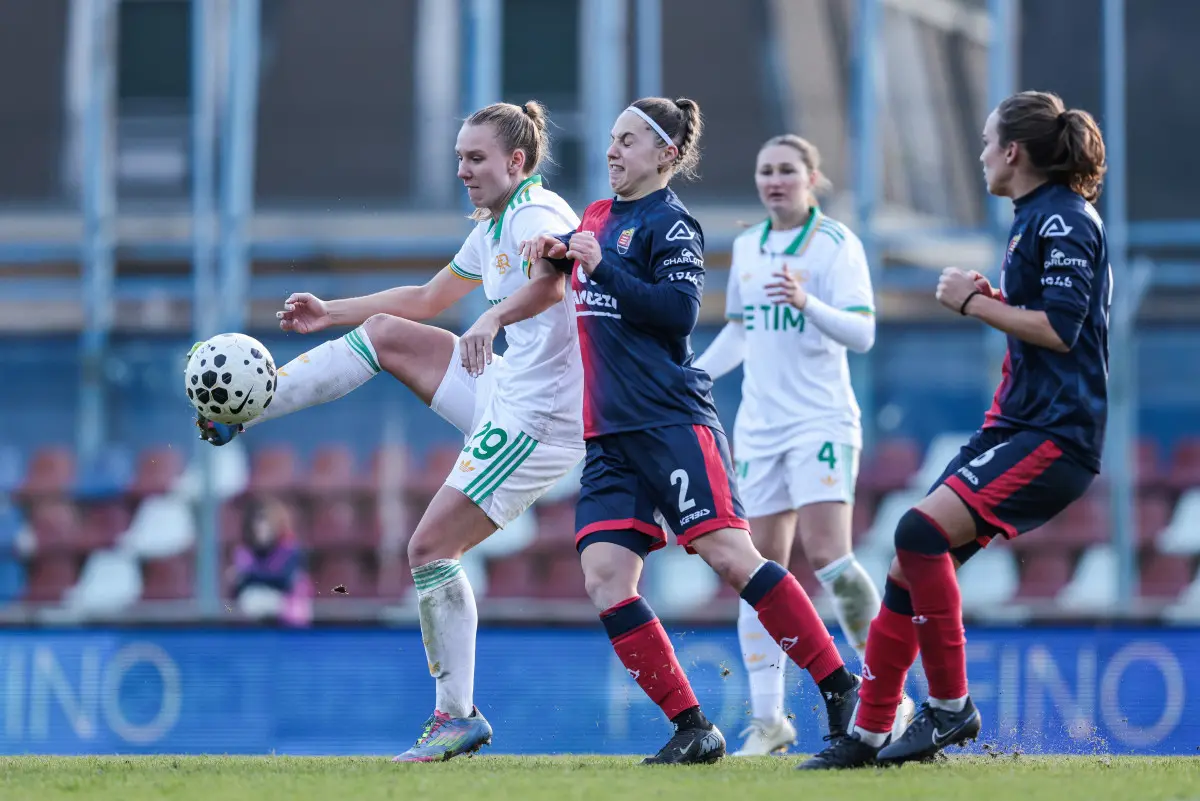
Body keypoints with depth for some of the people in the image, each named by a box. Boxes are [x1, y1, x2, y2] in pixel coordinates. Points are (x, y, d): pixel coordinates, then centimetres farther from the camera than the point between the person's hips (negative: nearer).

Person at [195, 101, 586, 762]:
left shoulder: (537, 215, -16)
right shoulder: (492, 229, 16)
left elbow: (553, 282, -39)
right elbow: (428, 298, 30)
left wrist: (492, 318, -55)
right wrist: (332, 313, 28)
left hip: (538, 419, -9)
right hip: (504, 389, 9)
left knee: (431, 547, -10)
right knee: (384, 332, 8)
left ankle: (458, 716, -4)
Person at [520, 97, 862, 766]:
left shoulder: (670, 223, -5)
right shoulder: (598, 216, 18)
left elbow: (679, 309, -16)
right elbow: (584, 274, 36)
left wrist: (600, 266, -17)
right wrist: (559, 253, 14)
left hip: (671, 420, -8)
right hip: (609, 434, 8)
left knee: (730, 556, -15)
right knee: (604, 577, -5)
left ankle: (842, 688, -7)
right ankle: (694, 731, -2)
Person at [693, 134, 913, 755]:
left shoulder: (836, 243, -6)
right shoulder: (747, 248, 13)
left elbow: (861, 333, -15)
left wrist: (807, 302, -31)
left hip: (822, 421, -6)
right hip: (759, 426, 6)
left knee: (827, 555, -19)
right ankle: (768, 720, 4)